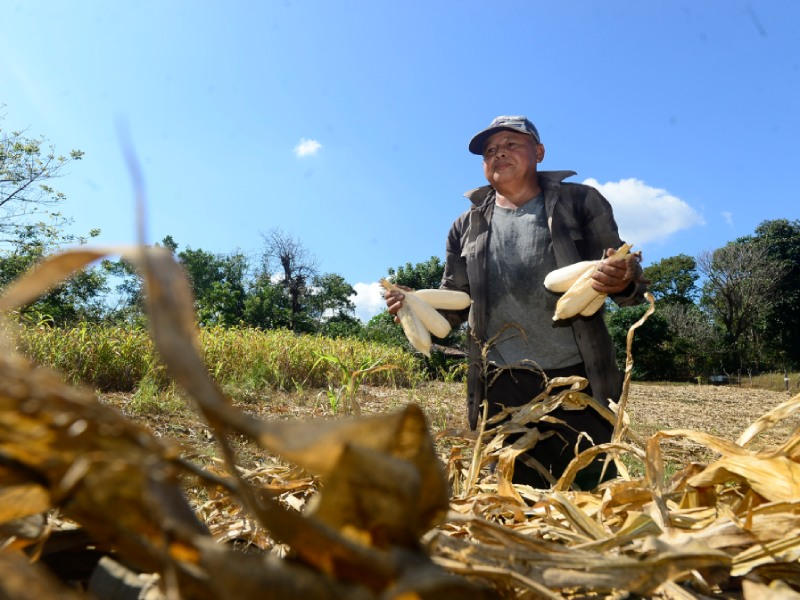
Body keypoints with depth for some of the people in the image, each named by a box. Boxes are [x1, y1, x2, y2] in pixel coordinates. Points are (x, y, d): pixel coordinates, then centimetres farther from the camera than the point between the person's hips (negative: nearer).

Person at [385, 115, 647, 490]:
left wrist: (622, 281, -20)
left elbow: (626, 272, 5)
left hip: (577, 376, -2)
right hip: (503, 382, 3)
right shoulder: (468, 226, 13)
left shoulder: (580, 202, 6)